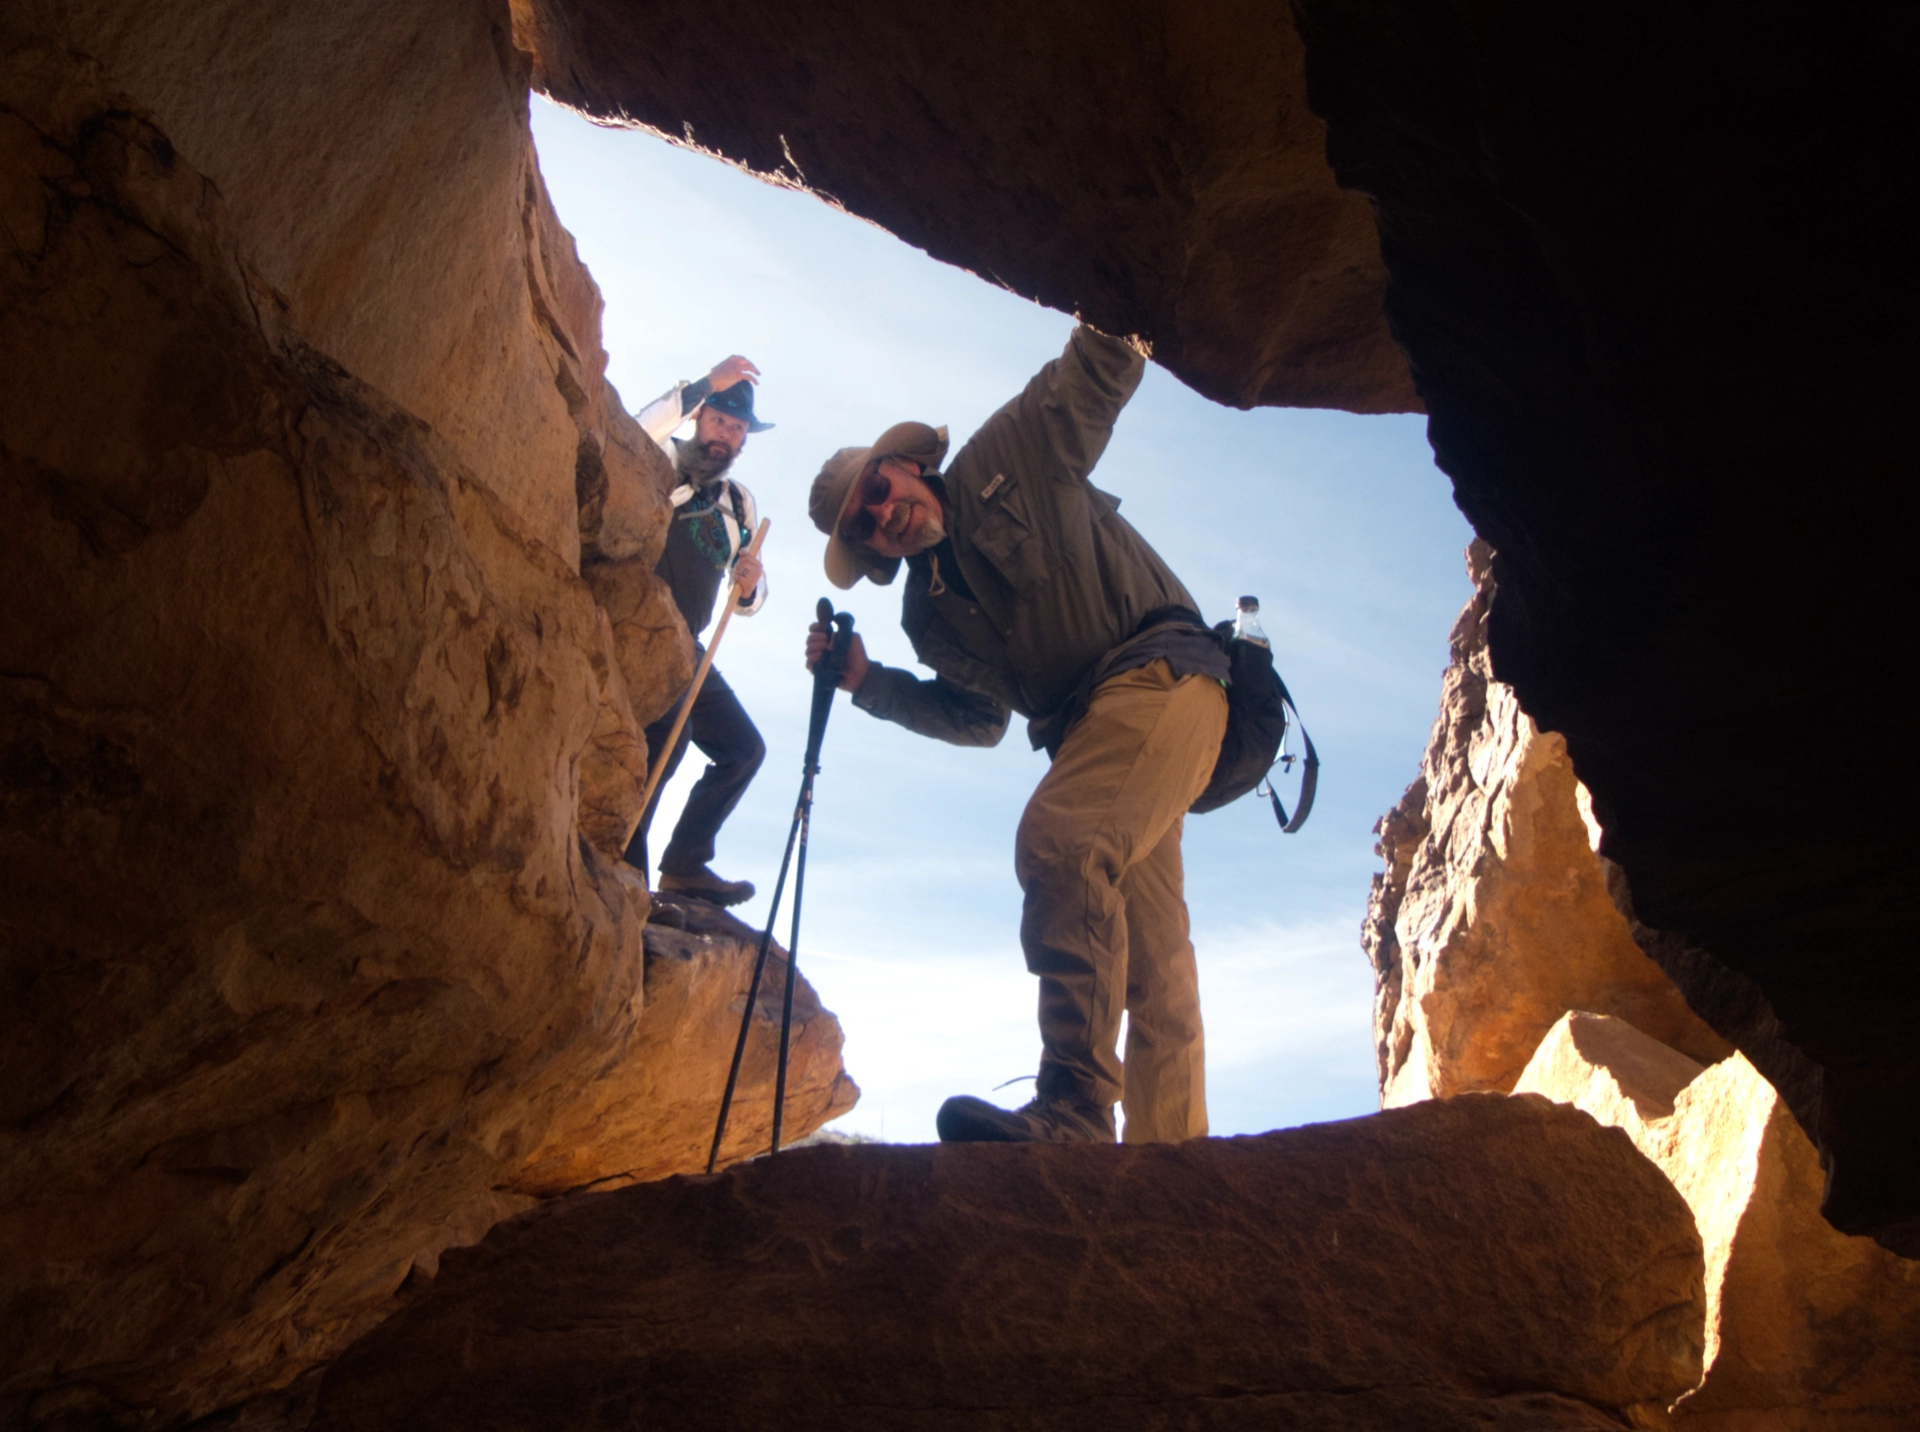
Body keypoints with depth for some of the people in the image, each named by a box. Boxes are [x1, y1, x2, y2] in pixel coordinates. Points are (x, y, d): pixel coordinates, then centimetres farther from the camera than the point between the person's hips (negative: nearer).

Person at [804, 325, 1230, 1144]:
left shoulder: (1008, 454, 3)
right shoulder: (928, 614, 15)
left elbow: (1101, 368, 5)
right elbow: (977, 718, 21)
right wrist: (866, 682, 13)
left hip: (1161, 673, -7)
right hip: (1085, 729, 7)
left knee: (1059, 841, -29)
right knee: (1148, 946, 4)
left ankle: (1074, 1111, -32)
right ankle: (1170, 1146, 7)